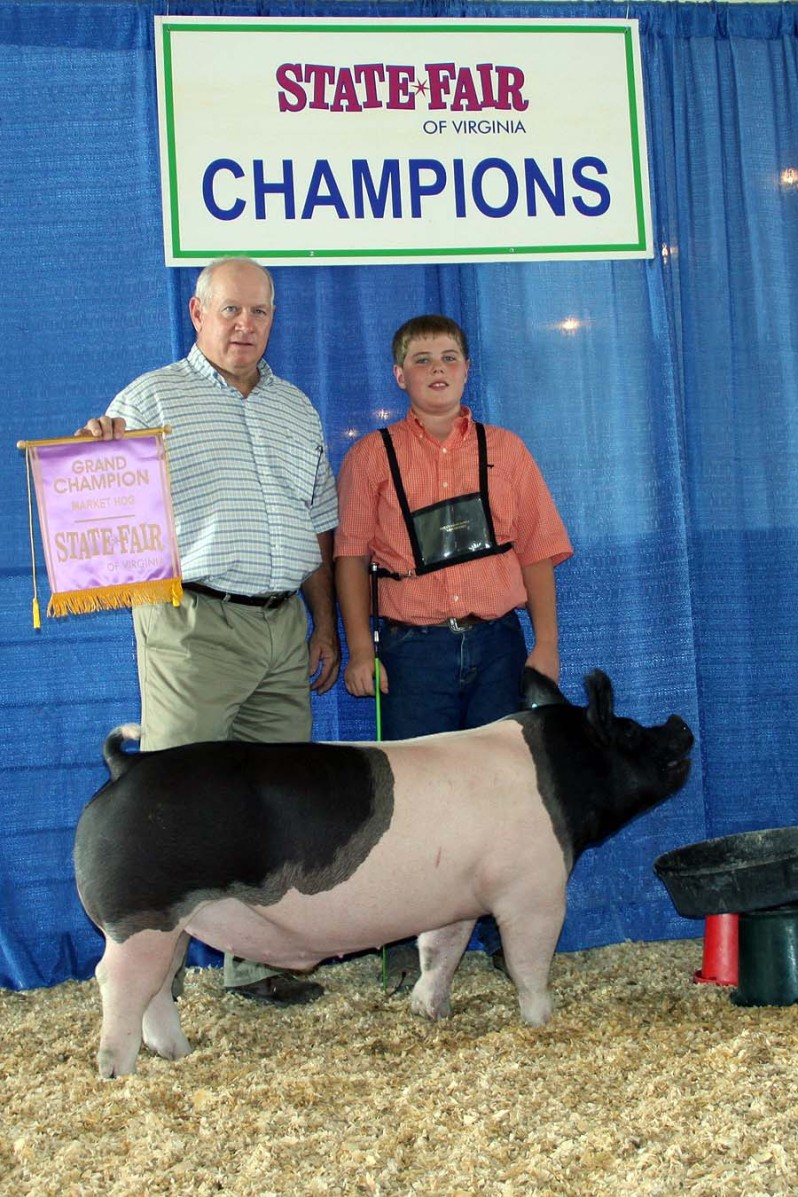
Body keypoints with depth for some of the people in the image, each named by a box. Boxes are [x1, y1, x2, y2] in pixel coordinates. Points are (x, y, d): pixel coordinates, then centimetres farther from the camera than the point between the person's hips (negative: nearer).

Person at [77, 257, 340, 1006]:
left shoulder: (297, 408, 18)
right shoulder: (152, 398, 2)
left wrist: (326, 626, 15)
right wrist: (97, 454, -26)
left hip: (282, 628, 6)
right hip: (193, 626, -5)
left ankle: (255, 960, 20)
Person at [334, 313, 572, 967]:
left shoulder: (505, 449, 11)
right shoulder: (372, 456, 6)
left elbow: (536, 550, 8)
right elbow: (351, 553, 3)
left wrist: (547, 644, 1)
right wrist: (360, 649, -3)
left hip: (497, 643, 2)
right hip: (414, 648, -1)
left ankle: (506, 934, 18)